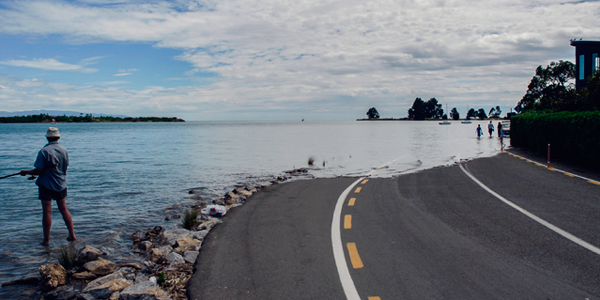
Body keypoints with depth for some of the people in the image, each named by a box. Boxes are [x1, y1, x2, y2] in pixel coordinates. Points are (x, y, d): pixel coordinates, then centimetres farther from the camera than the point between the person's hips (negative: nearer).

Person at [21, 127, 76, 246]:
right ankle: (72, 235, 14)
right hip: (61, 184, 5)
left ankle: (46, 240, 6)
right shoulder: (64, 150, 1)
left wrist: (26, 172, 2)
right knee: (63, 209, 14)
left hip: (47, 185, -5)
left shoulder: (44, 151, -16)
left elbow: (38, 171, -15)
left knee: (47, 212, 1)